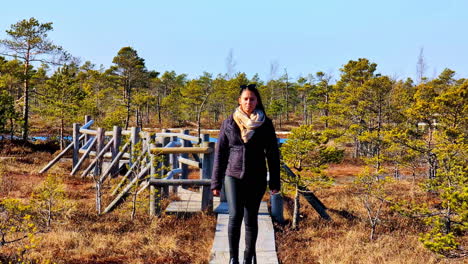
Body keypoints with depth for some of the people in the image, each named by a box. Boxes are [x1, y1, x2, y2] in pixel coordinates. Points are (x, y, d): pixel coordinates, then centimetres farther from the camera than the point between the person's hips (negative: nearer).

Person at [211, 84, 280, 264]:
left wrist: (274, 182, 2)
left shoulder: (265, 124, 1)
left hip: (256, 178, 0)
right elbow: (220, 153, 5)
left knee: (251, 218, 6)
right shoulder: (229, 123, 2)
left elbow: (273, 154, 5)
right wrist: (216, 183, 3)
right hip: (233, 177, 0)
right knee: (235, 216, -12)